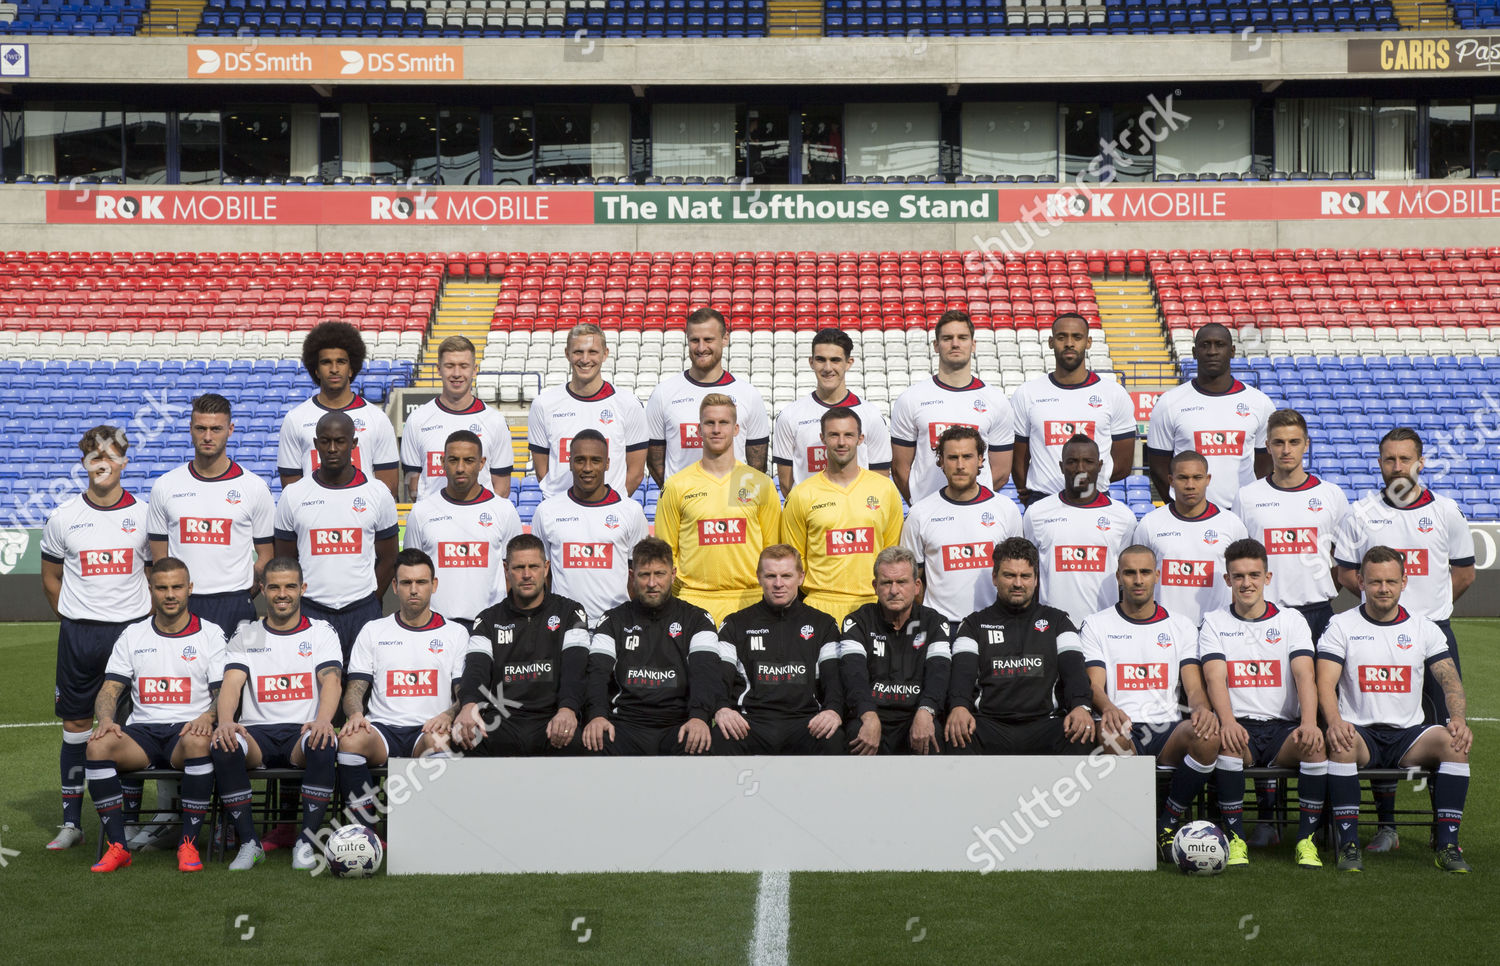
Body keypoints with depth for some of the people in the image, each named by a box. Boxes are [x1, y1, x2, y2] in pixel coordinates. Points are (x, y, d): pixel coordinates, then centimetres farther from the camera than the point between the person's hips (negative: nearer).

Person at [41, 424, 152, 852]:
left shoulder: (145, 514, 1)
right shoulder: (63, 516, 3)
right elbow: (51, 579, 12)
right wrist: (76, 622, 7)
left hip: (132, 630, -1)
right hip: (78, 636, 1)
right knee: (75, 725, 5)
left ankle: (130, 820, 11)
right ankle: (71, 822, 14)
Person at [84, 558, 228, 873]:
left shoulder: (211, 634, 8)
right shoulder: (132, 635, 15)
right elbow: (109, 690, 10)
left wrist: (207, 717, -20)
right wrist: (105, 719, -13)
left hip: (188, 729, -2)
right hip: (142, 729, 2)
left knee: (199, 742, -38)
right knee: (98, 745, -29)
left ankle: (189, 844, -29)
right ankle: (117, 845, -24)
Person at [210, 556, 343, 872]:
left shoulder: (321, 633, 12)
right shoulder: (245, 636, 15)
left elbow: (331, 680, -4)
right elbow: (231, 683, 0)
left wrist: (323, 720, -27)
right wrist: (226, 721, -23)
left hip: (303, 731, -1)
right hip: (257, 732, 1)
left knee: (323, 745, -37)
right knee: (224, 746, -33)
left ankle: (306, 841, -26)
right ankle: (249, 842, -21)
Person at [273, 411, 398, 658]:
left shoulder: (378, 494, 4)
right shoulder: (293, 496, 4)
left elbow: (388, 559, 9)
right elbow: (285, 561, 9)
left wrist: (368, 603, 3)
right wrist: (296, 608, 2)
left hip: (362, 611, 0)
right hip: (310, 610, 0)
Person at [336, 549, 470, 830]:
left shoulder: (455, 633, 14)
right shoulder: (373, 631, 17)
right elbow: (355, 688, 12)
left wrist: (447, 715, -15)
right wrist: (355, 714, -12)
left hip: (428, 729, -1)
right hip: (383, 729, 1)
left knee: (439, 741, -38)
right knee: (349, 740, -33)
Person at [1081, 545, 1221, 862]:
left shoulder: (1182, 628, 17)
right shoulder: (1096, 625, 12)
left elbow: (1194, 686, 8)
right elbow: (1095, 685, 0)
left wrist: (1201, 708, -18)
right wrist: (1108, 708, -25)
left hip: (1168, 730, 2)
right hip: (1123, 728, -2)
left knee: (1208, 737, -32)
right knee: (1111, 736, -39)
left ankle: (1168, 822, -11)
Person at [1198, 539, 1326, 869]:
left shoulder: (1291, 620, 11)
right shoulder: (1214, 623, 10)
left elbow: (1305, 675, -4)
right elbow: (1215, 677, -7)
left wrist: (1309, 723, -24)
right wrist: (1228, 722, -28)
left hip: (1284, 726, 1)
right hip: (1239, 726, -1)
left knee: (1316, 744, -31)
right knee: (1227, 741, -35)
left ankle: (1306, 839, -18)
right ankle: (1236, 839, -24)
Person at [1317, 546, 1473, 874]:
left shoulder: (1425, 629, 11)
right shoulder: (1341, 626, 4)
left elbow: (1450, 681, 3)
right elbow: (1325, 683, -7)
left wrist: (1458, 718, -19)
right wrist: (1335, 721, -27)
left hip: (1409, 733, 2)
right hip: (1360, 732, -2)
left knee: (1454, 742, -28)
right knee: (1341, 744, -36)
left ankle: (1446, 843, -22)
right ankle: (1348, 844, -29)